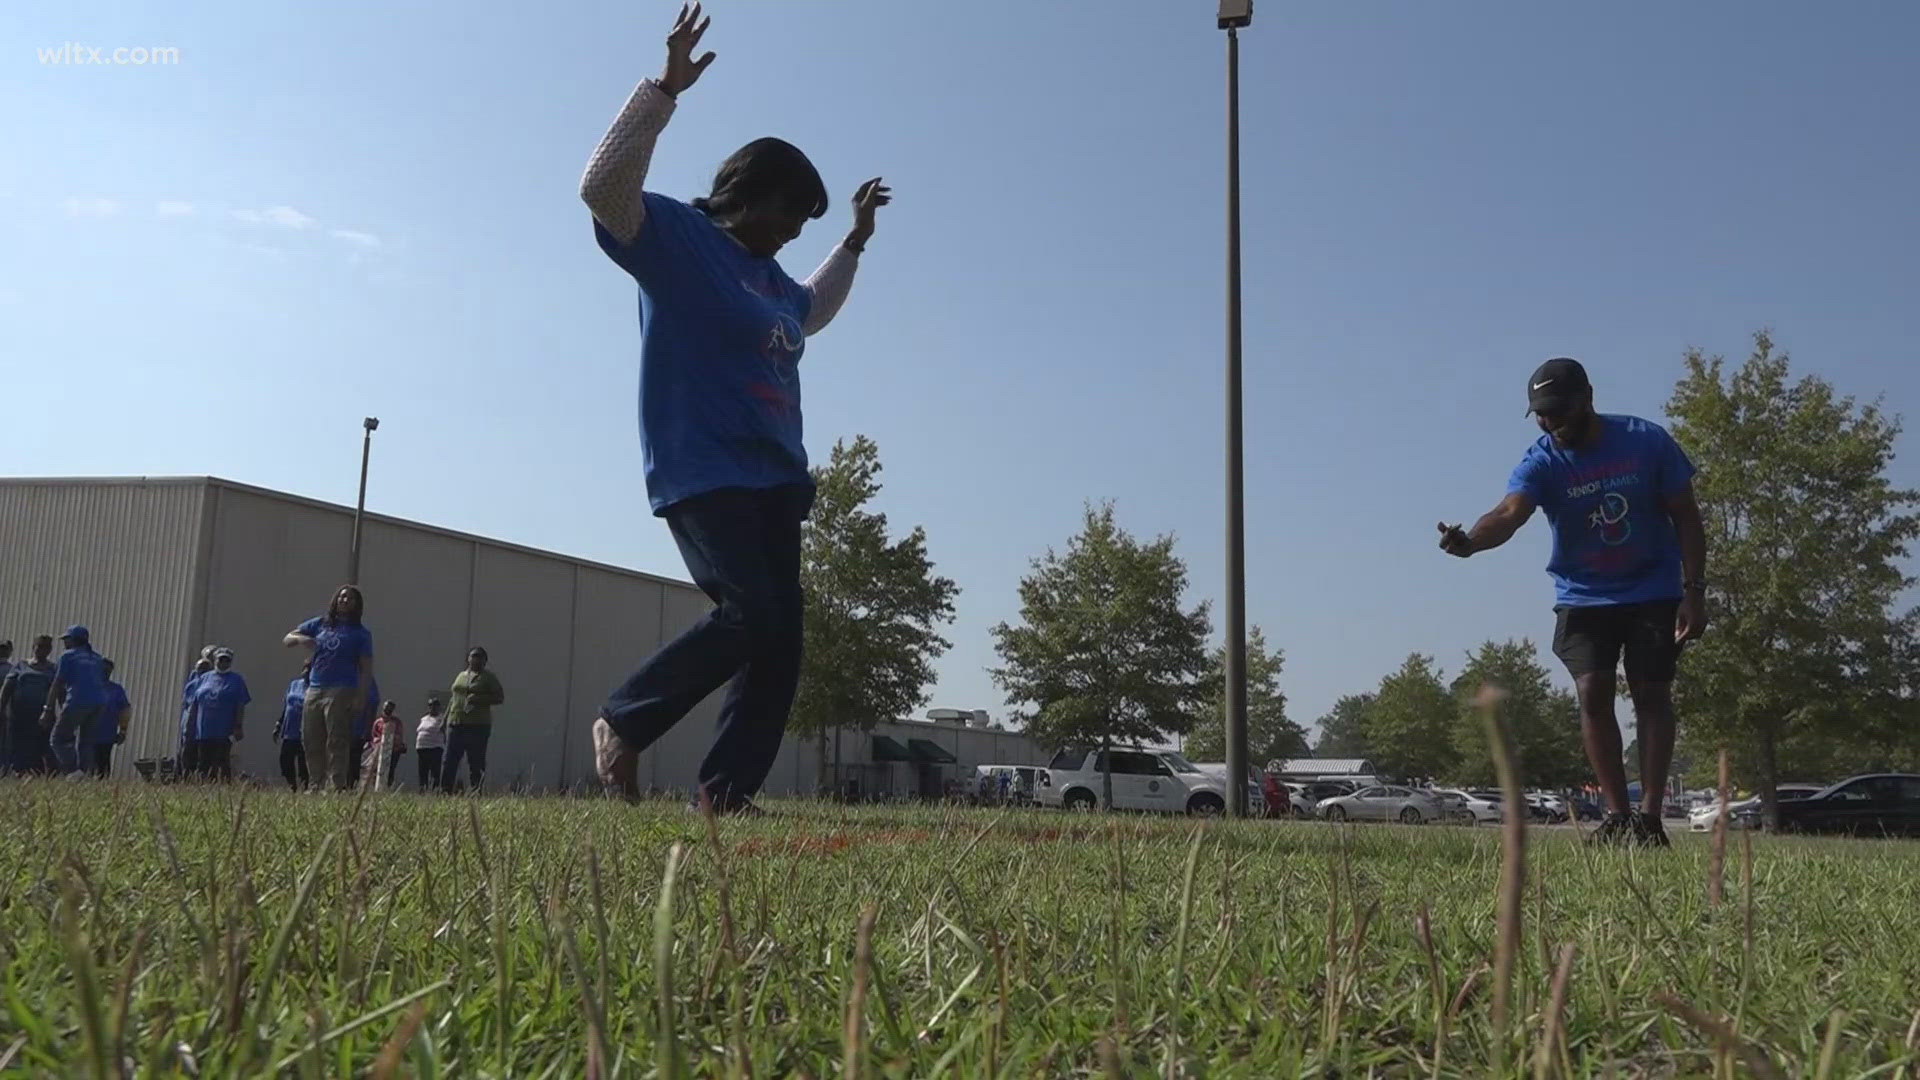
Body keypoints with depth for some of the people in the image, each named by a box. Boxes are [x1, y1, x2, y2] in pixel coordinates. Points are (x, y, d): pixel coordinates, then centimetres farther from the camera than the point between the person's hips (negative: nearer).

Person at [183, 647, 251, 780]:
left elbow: (240, 706, -3)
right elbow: (195, 704, 17)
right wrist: (191, 724, 12)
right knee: (202, 764, 7)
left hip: (224, 733, -4)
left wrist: (238, 727, -10)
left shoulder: (236, 680, 4)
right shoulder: (204, 679, 15)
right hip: (203, 731, 4)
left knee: (223, 764, -5)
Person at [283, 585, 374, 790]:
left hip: (341, 692, -5)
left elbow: (366, 669, -2)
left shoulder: (360, 633, 4)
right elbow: (288, 639, 15)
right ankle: (318, 784, 12)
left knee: (337, 742, -10)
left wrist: (361, 697, -12)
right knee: (311, 742, 6)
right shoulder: (320, 624, 15)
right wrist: (301, 639, -10)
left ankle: (338, 786, -12)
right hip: (314, 690, 5)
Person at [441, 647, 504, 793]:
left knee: (476, 764, -5)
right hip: (456, 724, 5)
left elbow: (500, 697, -5)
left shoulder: (489, 678, 3)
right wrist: (445, 719, 19)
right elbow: (453, 698, 24)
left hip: (477, 726, -5)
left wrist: (479, 699, -17)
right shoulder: (461, 676, 19)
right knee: (449, 760, -1)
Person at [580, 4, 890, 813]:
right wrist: (666, 89, -21)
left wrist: (855, 242, 40)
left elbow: (814, 311, 44)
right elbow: (603, 186, -18)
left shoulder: (769, 277, 22)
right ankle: (622, 722, -3)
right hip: (701, 472, -9)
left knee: (779, 638, 1)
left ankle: (728, 789, 3)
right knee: (750, 615, -21)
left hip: (773, 476, 9)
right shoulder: (677, 237, -1)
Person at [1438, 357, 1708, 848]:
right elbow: (1510, 512, -33)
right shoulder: (1541, 462, -13)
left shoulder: (1647, 440, -11)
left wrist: (1694, 590, -9)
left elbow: (1685, 516, -4)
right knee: (1593, 696, -9)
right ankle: (1617, 814, 2)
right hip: (1583, 598, 0)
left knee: (1652, 696, -2)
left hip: (1655, 593, 0)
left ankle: (1649, 816, 3)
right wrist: (1470, 541, -56)